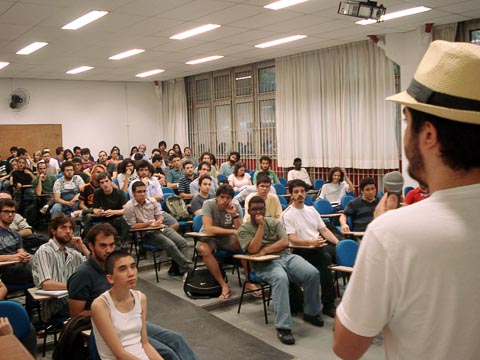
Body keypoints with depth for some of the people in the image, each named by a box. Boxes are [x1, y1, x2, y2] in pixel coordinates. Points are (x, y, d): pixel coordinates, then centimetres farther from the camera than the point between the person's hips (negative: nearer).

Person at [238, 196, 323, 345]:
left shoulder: (275, 222, 15)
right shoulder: (244, 229, 6)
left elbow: (285, 242, 1)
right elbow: (253, 249, -10)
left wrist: (264, 250, -11)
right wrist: (261, 226, -8)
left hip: (286, 257, 4)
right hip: (265, 264, -4)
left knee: (313, 273, -22)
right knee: (281, 278, -38)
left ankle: (311, 313, 2)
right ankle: (283, 327, -38)